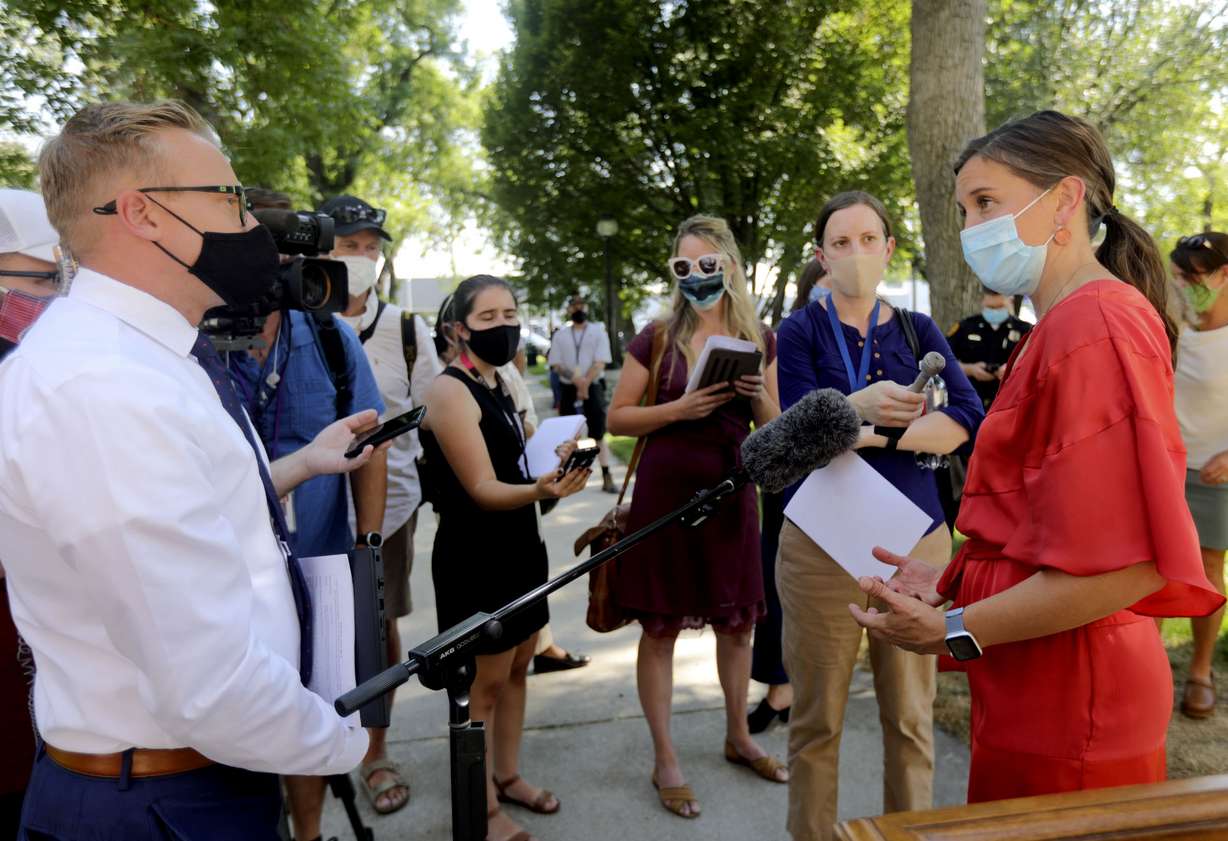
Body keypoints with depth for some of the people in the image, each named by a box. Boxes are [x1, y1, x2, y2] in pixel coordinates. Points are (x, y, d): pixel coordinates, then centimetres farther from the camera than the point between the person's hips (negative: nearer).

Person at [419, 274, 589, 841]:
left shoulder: (501, 383, 9)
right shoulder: (449, 391, -17)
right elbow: (482, 489, -24)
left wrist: (555, 470, 12)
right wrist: (540, 490, -39)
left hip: (518, 544, 9)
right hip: (474, 555, -8)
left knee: (517, 669, 17)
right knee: (484, 682, 4)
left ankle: (507, 776, 35)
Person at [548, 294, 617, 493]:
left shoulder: (598, 331, 3)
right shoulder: (560, 335, 9)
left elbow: (600, 363, -6)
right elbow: (555, 365, 2)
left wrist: (585, 384, -15)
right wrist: (574, 378, -15)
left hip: (593, 387, -2)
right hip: (568, 389, 2)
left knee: (598, 433, -3)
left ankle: (606, 477, -2)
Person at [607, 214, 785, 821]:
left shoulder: (758, 340, 5)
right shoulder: (656, 338, -3)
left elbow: (773, 427, 10)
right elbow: (617, 417, -4)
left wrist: (760, 396, -11)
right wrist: (680, 409, -18)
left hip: (730, 493, 3)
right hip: (666, 493, -3)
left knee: (736, 623, 14)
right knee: (660, 629, 4)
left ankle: (738, 738, 37)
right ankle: (665, 761, 21)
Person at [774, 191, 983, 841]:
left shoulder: (917, 331, 8)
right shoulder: (802, 330, 1)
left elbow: (967, 421, -6)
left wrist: (882, 437, -18)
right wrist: (859, 407, -32)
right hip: (821, 540, -2)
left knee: (912, 718, 11)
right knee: (817, 719, 8)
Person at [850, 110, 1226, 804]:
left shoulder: (1096, 325, -19)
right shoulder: (1062, 325, 10)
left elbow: (1126, 563, -25)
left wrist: (955, 633, -17)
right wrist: (946, 583, 6)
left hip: (1068, 702, -9)